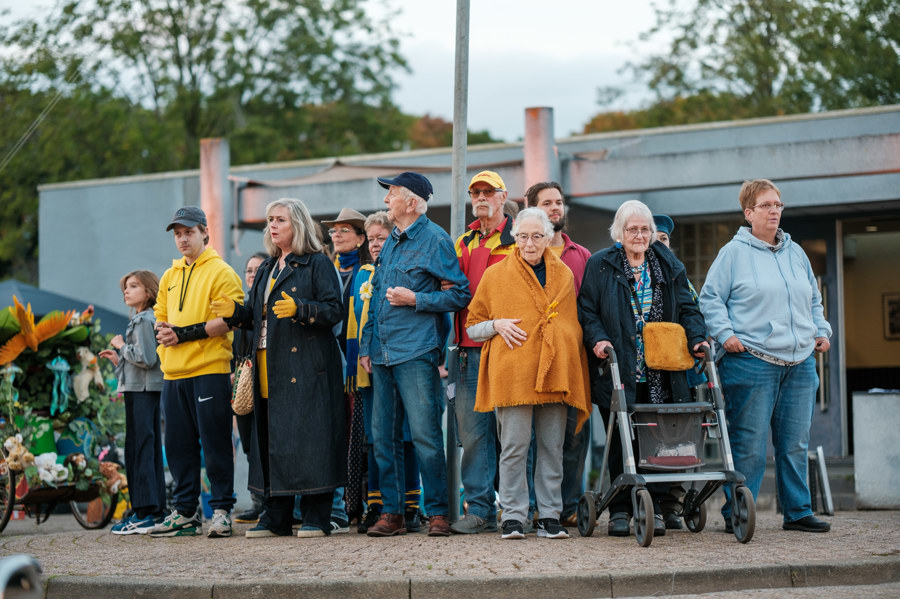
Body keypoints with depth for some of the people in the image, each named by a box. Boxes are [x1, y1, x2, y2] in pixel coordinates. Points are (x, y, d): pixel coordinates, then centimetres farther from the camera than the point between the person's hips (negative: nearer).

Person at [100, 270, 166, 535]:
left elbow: (146, 359, -20)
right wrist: (118, 359, 15)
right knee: (149, 449, 10)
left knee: (140, 449, -10)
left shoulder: (145, 320, -11)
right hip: (140, 391, 10)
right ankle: (154, 510, 13)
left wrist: (121, 346, -8)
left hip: (143, 391, -10)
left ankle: (146, 513, -12)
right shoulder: (139, 320, 20)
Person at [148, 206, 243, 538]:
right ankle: (184, 512, 15)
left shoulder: (221, 272, -2)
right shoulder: (169, 277, 19)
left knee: (215, 443, -4)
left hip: (209, 370, -7)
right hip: (173, 373, 7)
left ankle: (222, 509, 3)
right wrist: (163, 332, 2)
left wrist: (186, 333, -16)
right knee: (178, 444, 8)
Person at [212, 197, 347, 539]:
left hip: (306, 365, -7)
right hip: (270, 368, 7)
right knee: (272, 436, 5)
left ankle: (317, 517, -3)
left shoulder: (317, 264, -1)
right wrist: (235, 312, 0)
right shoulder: (267, 269, 21)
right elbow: (257, 316, 20)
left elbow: (335, 310, -10)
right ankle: (276, 517, 11)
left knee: (308, 434, -8)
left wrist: (299, 309, -24)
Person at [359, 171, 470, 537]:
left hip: (416, 352, -8)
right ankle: (392, 513, 12)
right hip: (383, 355, 8)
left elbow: (460, 295, -7)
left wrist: (415, 299, -13)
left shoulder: (434, 240, -4)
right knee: (383, 437, 6)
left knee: (424, 434, -9)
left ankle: (437, 512, -2)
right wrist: (367, 346, 17)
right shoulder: (390, 244, 19)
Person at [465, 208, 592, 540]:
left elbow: (574, 324, 21)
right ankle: (513, 517, 1)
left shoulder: (564, 275, 15)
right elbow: (472, 326, 12)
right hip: (512, 375, -2)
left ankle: (550, 516, 9)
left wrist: (576, 371, 10)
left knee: (552, 447, 4)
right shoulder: (495, 276, 8)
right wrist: (497, 326, -9)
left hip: (555, 372, 3)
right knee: (514, 447, -5)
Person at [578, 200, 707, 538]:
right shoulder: (600, 266, 5)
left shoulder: (669, 266, 14)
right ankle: (619, 509, 5)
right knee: (620, 441, -3)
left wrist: (697, 338, -3)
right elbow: (587, 311, 3)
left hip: (660, 373, 2)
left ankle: (654, 507, 6)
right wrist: (597, 339, -14)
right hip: (618, 372, -2)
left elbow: (686, 308, 14)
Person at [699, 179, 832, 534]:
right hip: (751, 361, -5)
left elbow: (814, 300, 27)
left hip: (800, 361, 5)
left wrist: (821, 331, 13)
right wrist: (726, 334, -12)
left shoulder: (795, 253, 17)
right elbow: (710, 300, 0)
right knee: (749, 444, -5)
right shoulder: (734, 253, 0)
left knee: (795, 443, 7)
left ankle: (797, 512, 14)